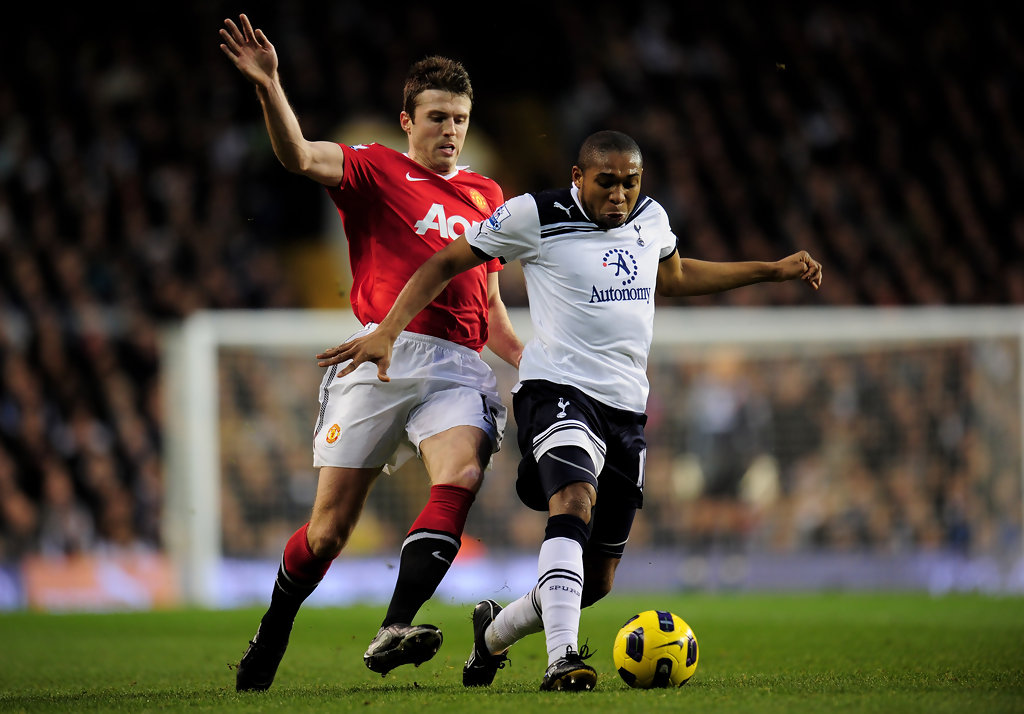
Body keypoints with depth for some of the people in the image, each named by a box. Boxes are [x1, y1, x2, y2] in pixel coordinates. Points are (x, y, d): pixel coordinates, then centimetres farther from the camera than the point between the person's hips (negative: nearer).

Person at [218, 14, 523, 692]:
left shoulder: (486, 195, 23)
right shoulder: (374, 170, 7)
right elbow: (301, 157, -13)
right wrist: (269, 86, -29)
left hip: (459, 368, 3)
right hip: (380, 356, -3)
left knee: (461, 477, -27)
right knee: (331, 524, -2)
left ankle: (394, 630, -36)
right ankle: (268, 645, 20)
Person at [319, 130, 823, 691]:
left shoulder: (650, 218, 11)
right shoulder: (536, 216, -7)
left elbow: (674, 277, 32)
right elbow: (445, 265, -1)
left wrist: (773, 270, 33)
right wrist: (387, 332, -12)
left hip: (626, 409, 6)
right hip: (558, 391, -6)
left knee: (596, 581, 6)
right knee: (574, 502, -36)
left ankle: (494, 631, 33)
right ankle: (562, 660, -46)